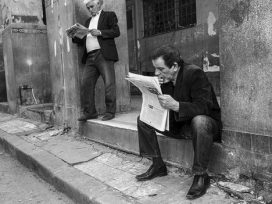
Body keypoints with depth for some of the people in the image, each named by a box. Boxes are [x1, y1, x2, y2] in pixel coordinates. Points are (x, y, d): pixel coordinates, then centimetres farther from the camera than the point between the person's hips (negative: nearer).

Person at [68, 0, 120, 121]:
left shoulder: (109, 15, 10)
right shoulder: (88, 21, 27)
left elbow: (116, 32, -4)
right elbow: (84, 41, 23)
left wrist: (100, 32, -13)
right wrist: (74, 37, 6)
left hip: (104, 55, -6)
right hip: (90, 57, 6)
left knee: (109, 84, -8)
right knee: (86, 84, -2)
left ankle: (110, 112, 0)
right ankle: (89, 112, 5)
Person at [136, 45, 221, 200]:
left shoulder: (194, 73, -22)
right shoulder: (164, 78, -1)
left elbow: (204, 107, -30)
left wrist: (176, 105, -43)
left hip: (204, 121, -7)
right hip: (178, 124, 7)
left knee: (199, 121, -42)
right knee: (143, 119, -2)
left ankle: (201, 176, -24)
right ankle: (158, 166, 4)